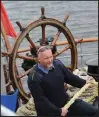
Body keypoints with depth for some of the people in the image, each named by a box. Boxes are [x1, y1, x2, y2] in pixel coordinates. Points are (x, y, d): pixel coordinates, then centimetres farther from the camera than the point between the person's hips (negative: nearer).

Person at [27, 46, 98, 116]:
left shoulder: (57, 64, -5)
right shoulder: (34, 78, -23)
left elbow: (70, 77, 11)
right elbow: (40, 100, -22)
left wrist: (85, 83, 5)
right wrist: (59, 111, -21)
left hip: (66, 103, 6)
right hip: (48, 111, -6)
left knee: (93, 112, 3)